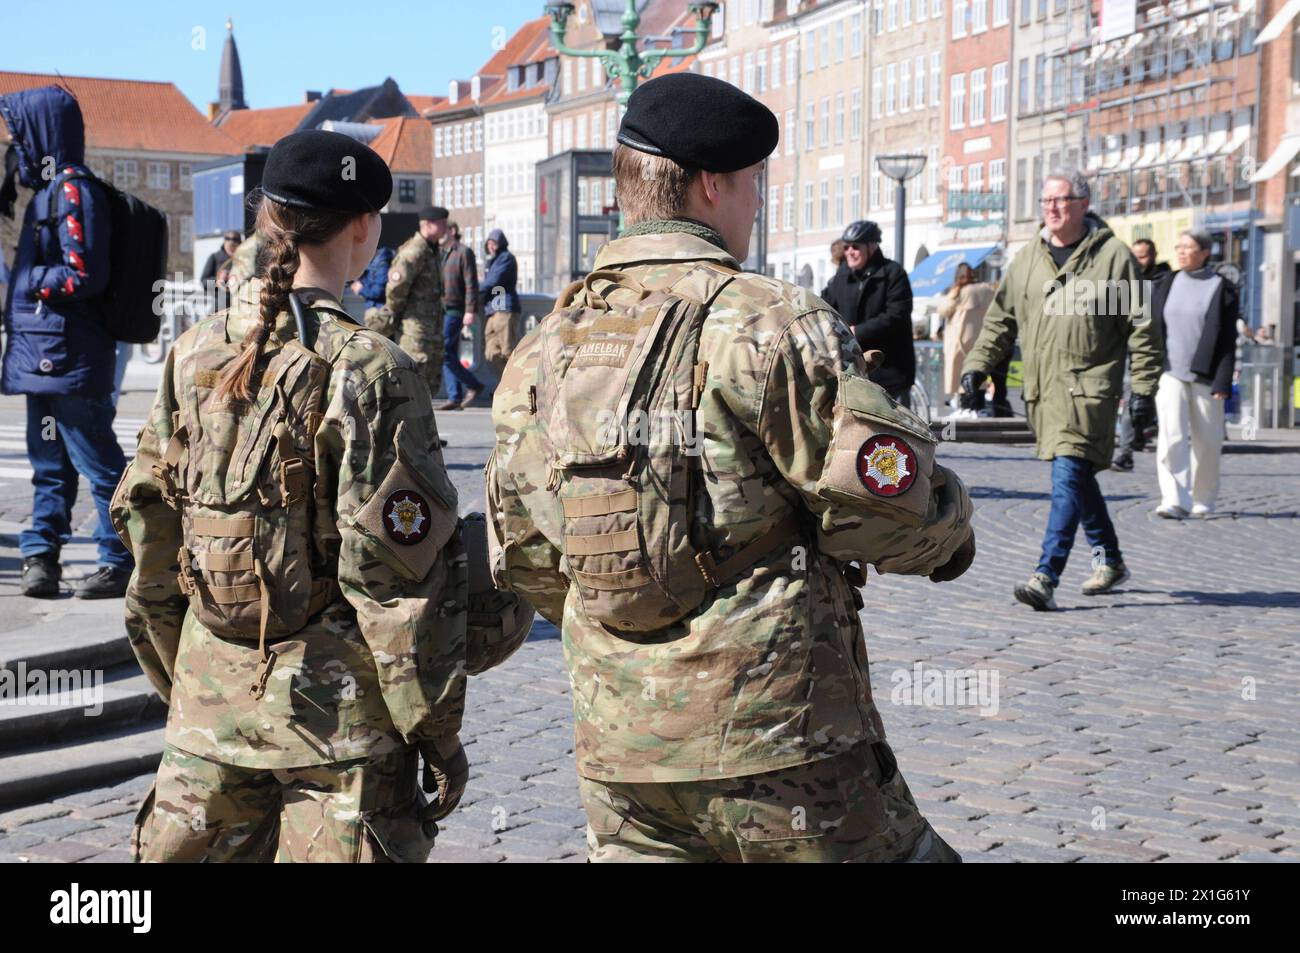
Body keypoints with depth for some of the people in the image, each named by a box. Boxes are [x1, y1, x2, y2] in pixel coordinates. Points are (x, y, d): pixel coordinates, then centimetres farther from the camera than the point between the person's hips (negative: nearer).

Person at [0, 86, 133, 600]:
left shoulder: (73, 189, -13)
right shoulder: (48, 189, 16)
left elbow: (84, 275, -20)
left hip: (68, 358, -10)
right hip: (43, 355, 10)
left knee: (98, 463, -4)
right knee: (49, 463, 14)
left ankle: (123, 562, 1)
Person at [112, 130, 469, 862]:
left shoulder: (195, 356, 3)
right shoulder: (368, 370, -14)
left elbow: (148, 521, 10)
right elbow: (395, 571, -15)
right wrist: (438, 729, -6)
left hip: (211, 699, 5)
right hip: (336, 705, -5)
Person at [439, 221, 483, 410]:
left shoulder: (464, 252, -5)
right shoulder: (442, 254, 19)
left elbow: (471, 284, -12)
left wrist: (470, 310, -19)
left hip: (455, 311, -8)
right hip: (441, 311, 8)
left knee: (444, 352, -15)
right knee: (449, 355, 6)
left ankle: (473, 385, -5)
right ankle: (455, 397, 7)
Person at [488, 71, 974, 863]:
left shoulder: (545, 351, 8)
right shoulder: (770, 324, -12)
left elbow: (524, 560, 12)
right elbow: (885, 505, -14)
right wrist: (951, 531, 8)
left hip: (617, 750, 6)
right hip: (779, 741, -6)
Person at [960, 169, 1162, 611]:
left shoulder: (1113, 256, -1)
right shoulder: (1027, 260, 13)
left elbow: (1141, 326, -1)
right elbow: (1000, 319, 20)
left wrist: (1144, 387, -5)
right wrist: (977, 365, 8)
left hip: (1088, 388, -6)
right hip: (1041, 390, 6)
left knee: (1069, 478, -15)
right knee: (1078, 479, 15)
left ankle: (1046, 577, -20)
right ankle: (1109, 559, 32)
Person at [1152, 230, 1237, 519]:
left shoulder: (1222, 289, 0)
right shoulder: (1168, 285, 9)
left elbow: (1228, 340, -3)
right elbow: (1153, 329, 12)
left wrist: (1223, 382, -10)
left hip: (1205, 376, -1)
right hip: (1171, 374, 1)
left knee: (1207, 442, 7)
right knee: (1171, 438, -13)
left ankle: (1202, 500, 22)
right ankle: (1174, 501, -17)